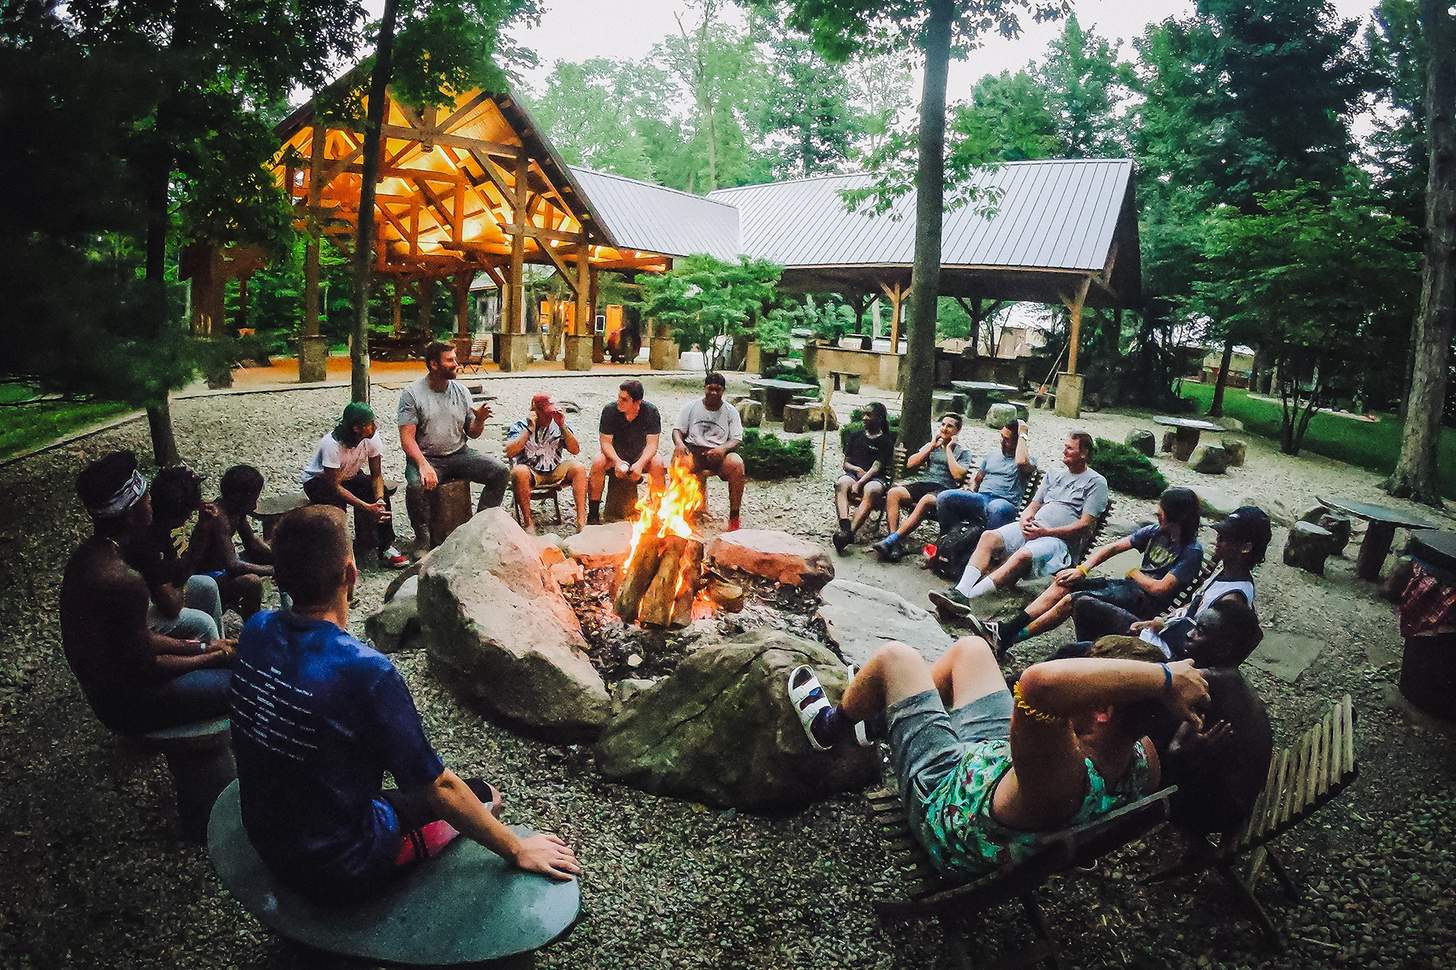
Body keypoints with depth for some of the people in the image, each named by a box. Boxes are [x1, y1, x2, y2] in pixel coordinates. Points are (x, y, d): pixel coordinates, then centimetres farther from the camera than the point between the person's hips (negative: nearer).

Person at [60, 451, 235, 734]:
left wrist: (200, 648, 4)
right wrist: (210, 658, -9)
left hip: (100, 681, 10)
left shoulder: (89, 553, -2)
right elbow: (144, 668, -24)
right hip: (124, 702, -10)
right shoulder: (123, 579, -33)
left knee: (201, 623, 24)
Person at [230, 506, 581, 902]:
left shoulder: (256, 631, -12)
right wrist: (517, 850, -13)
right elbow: (437, 787, -22)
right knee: (485, 797, 11)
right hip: (338, 870, -7)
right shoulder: (365, 670, -31)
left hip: (265, 836, 7)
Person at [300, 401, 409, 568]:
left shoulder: (372, 438, -20)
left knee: (381, 493, -22)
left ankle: (386, 548, -14)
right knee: (336, 505, -35)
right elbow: (334, 486, -32)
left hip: (350, 476, 5)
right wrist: (367, 507, -40)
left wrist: (379, 499, -33)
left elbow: (376, 474, -13)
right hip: (317, 480, -4)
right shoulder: (332, 444, -35)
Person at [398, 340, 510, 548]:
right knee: (415, 485, -36)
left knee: (501, 471, -16)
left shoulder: (461, 391, 7)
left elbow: (472, 433, 11)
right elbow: (407, 438, -12)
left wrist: (479, 420, -12)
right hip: (426, 457, -4)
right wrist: (424, 465, -28)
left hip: (459, 453, 4)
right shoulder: (412, 394, -6)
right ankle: (422, 537, -11)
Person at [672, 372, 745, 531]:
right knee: (679, 460, -35)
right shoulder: (692, 407, 12)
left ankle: (734, 516, -22)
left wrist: (723, 448, -21)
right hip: (693, 452, 0)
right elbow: (677, 430, 9)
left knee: (736, 464, -33)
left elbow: (737, 439, 2)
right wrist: (679, 443, -16)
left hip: (719, 454, 0)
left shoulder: (731, 411, 10)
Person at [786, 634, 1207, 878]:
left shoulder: (1063, 783, -49)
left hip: (943, 786, -7)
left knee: (895, 657, 5)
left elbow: (1040, 681, -68)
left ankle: (831, 725, 39)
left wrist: (1162, 678, -59)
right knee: (970, 646, 20)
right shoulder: (1144, 759, -25)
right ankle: (880, 713, 47)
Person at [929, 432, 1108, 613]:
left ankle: (965, 597, -48)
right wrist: (1025, 518, -1)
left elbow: (1085, 525, -5)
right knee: (989, 536, -21)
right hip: (1032, 528, 7)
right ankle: (960, 591, -36)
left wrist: (1046, 532, -12)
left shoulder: (1096, 482, 5)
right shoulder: (1053, 474, 25)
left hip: (1061, 539, -6)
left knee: (1023, 556, -36)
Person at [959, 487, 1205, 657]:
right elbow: (1112, 548, 9)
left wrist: (1134, 573, -3)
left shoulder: (1192, 551, -12)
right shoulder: (1155, 531, 9)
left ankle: (1006, 639, -19)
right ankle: (1006, 630, -17)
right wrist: (1081, 569, -3)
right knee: (1063, 583, -12)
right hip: (1127, 586, 8)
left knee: (1072, 600, -23)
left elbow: (1160, 589, -20)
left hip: (1144, 601, -8)